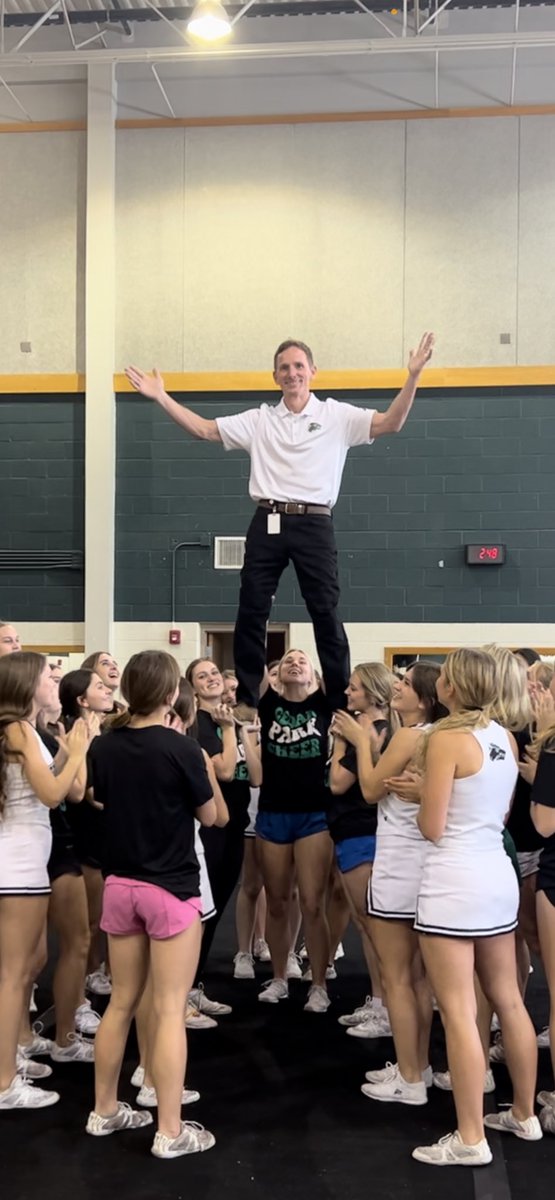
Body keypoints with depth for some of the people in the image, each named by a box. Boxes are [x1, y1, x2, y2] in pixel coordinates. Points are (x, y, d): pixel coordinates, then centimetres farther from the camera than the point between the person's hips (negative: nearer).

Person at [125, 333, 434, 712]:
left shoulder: (337, 416, 4)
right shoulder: (259, 419, 11)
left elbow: (391, 424, -6)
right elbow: (204, 429, 10)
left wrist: (413, 378, -20)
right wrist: (161, 397, 3)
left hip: (314, 524, -3)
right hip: (267, 523, 3)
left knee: (326, 614, 1)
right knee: (251, 613, 4)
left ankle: (342, 703, 8)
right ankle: (246, 701, 14)